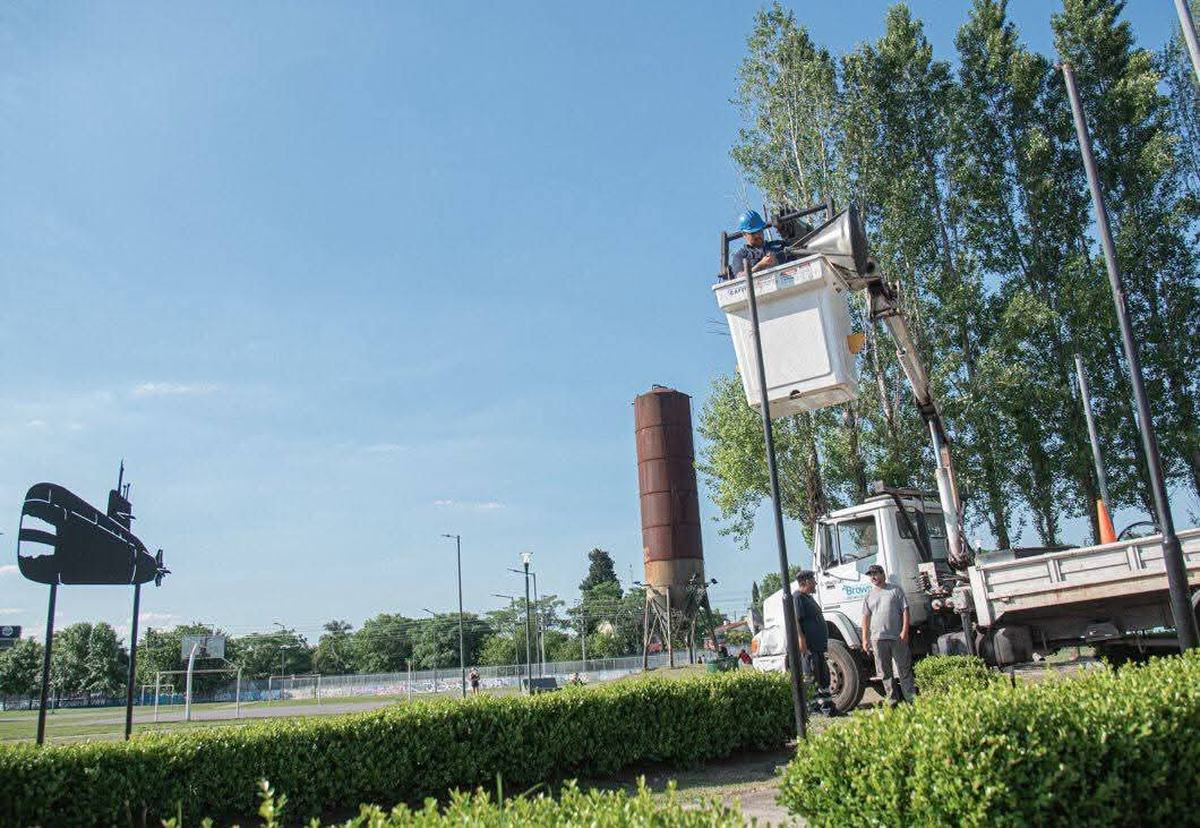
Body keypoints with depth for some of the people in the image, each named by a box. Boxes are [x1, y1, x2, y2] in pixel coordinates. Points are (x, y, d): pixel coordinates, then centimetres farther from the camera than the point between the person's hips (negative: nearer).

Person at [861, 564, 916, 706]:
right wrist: (865, 639, 6)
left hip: (897, 637, -3)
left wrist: (905, 631, -9)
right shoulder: (869, 596, 14)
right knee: (885, 672, 4)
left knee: (904, 669, 1)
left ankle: (911, 698, 6)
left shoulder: (895, 590, 5)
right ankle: (892, 699, 10)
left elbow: (905, 610, 1)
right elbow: (866, 618, 12)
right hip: (878, 639, 3)